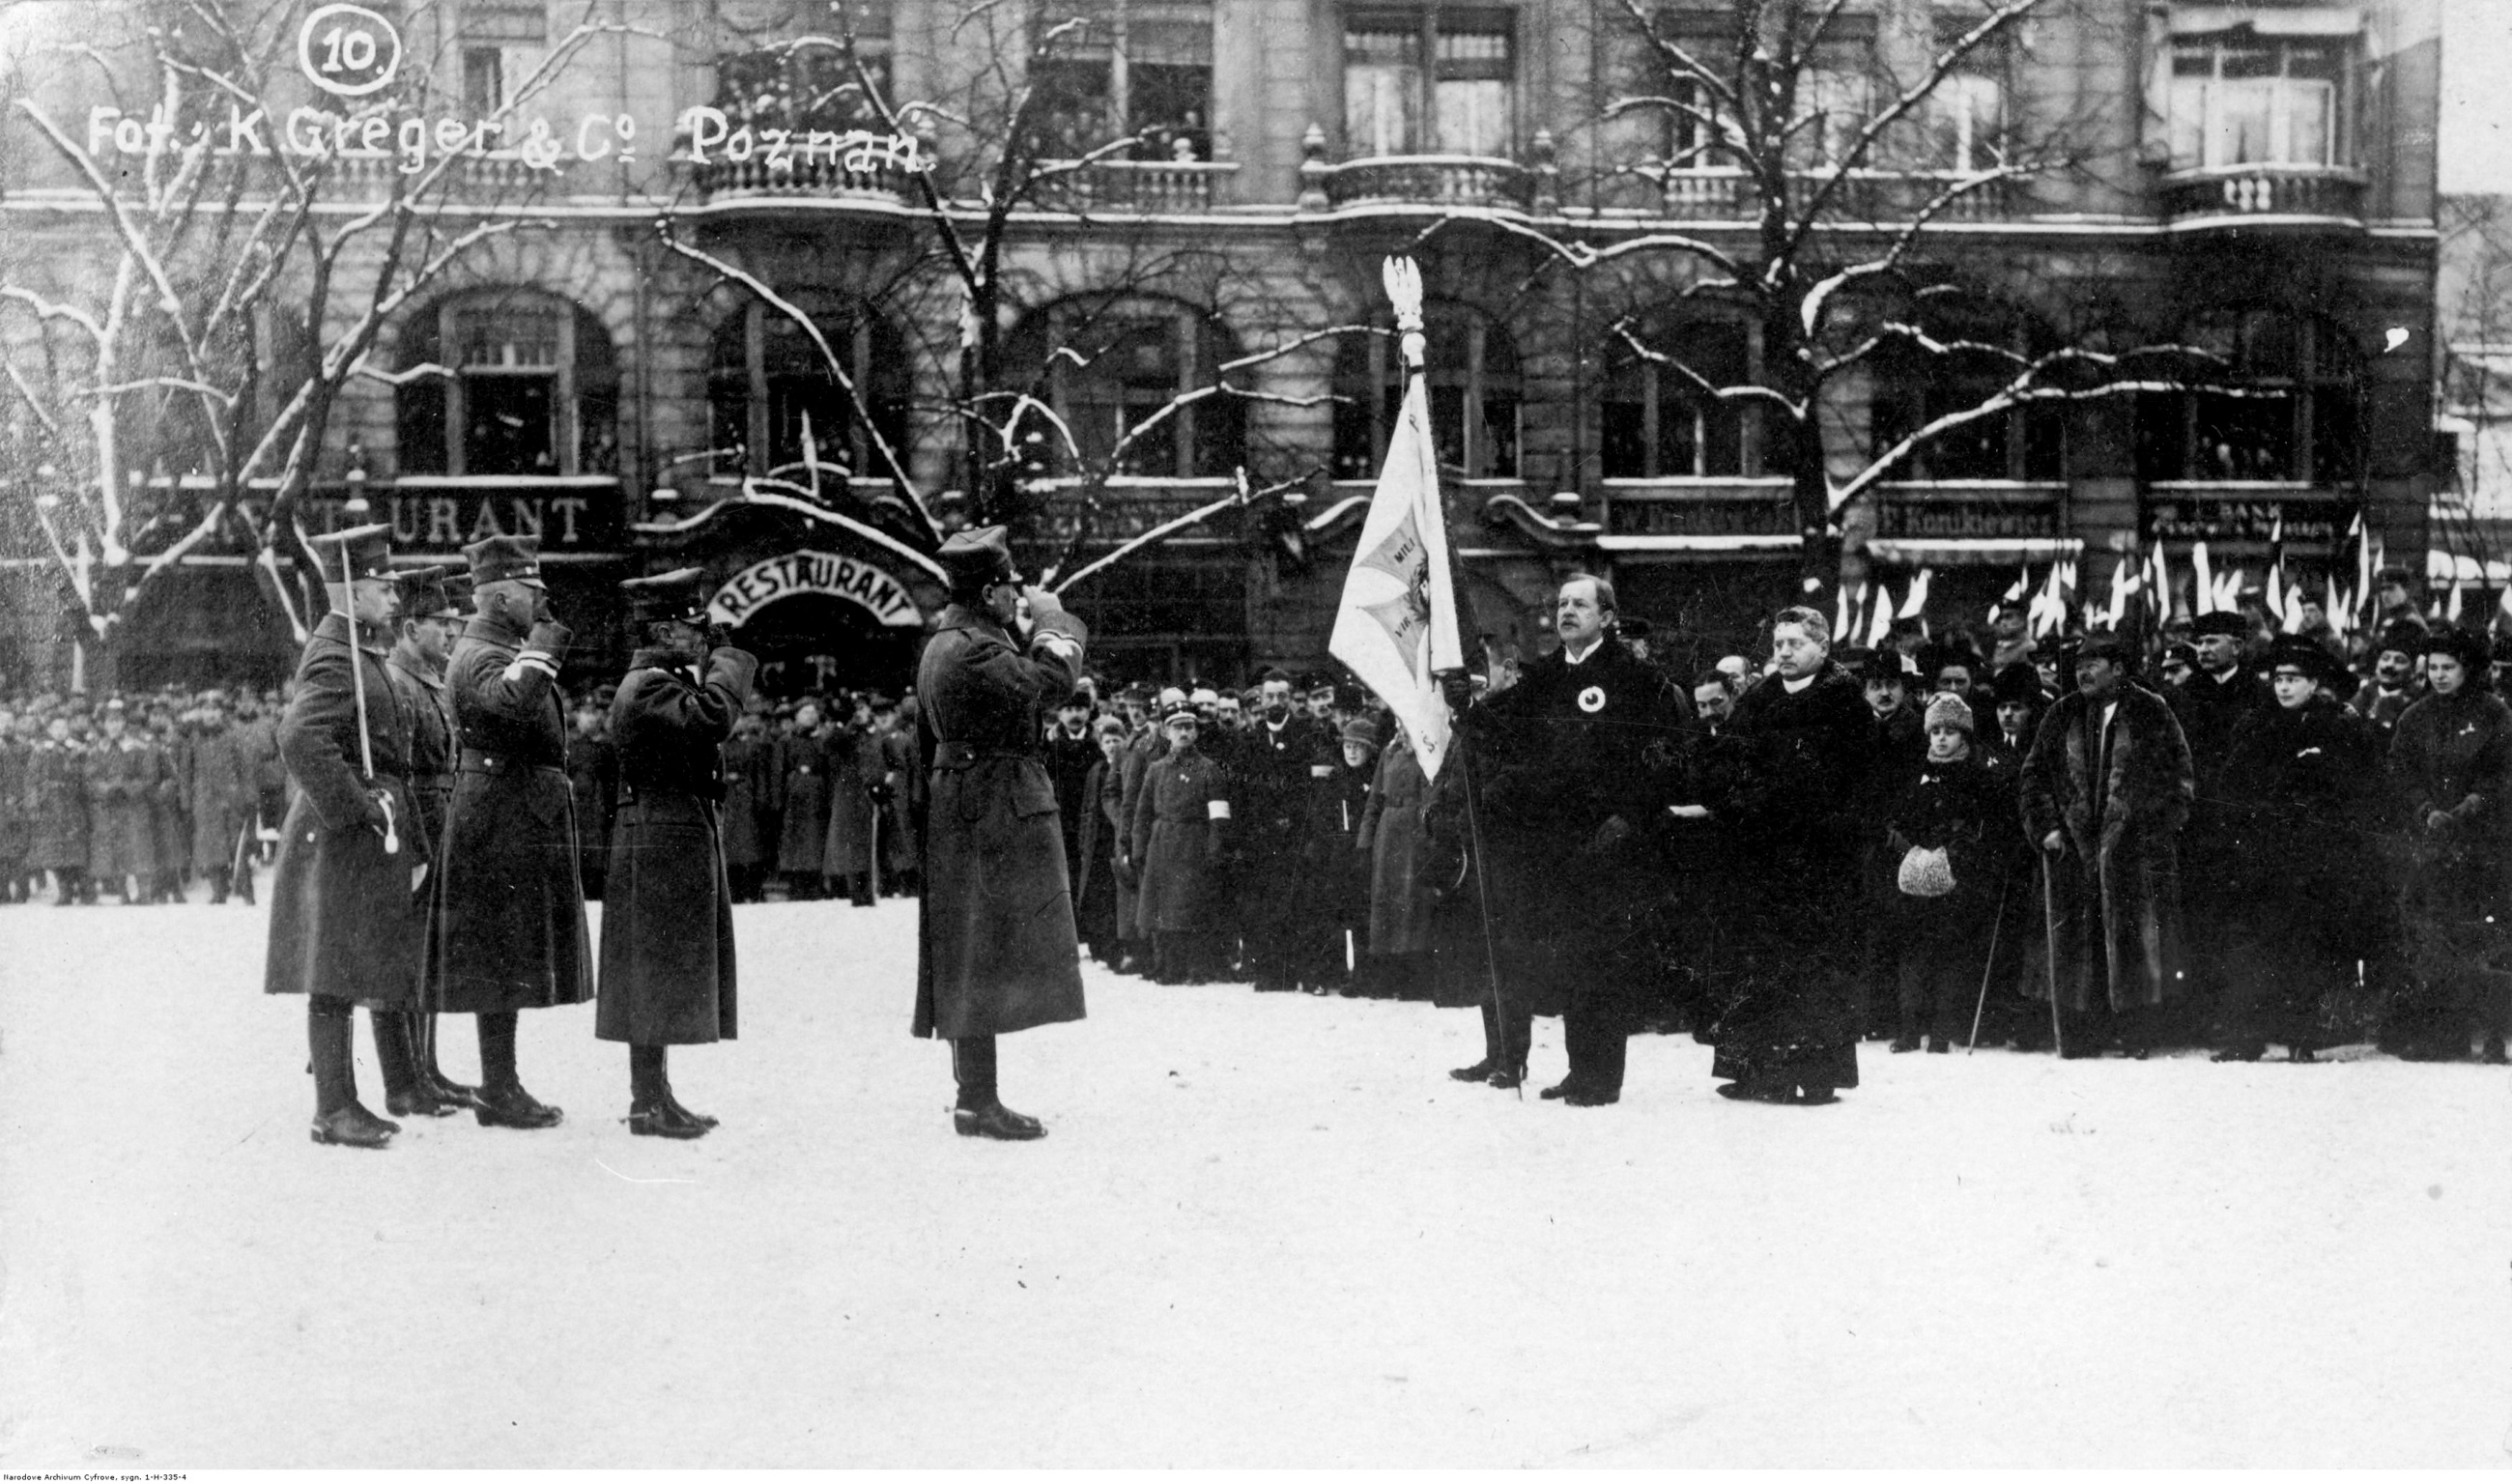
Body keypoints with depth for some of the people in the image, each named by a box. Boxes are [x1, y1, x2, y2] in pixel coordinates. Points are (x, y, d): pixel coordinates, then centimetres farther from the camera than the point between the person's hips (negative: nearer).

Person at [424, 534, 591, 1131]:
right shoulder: (478, 656, -15)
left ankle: (502, 1084, 19)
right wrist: (545, 642, -29)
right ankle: (498, 1093, -1)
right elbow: (512, 701, -37)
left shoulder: (510, 652, 17)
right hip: (501, 819, -10)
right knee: (502, 961, -6)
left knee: (509, 962, 13)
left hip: (526, 822, 10)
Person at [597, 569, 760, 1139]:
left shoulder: (669, 682, 17)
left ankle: (655, 1094, 19)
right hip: (661, 841, -10)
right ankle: (648, 1104, -2)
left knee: (667, 978, 13)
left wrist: (713, 670, 7)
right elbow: (711, 719, -31)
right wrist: (730, 665, -15)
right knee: (656, 973, -6)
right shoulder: (645, 688, -16)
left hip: (685, 839, 10)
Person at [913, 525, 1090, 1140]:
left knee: (973, 966, 13)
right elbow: (1050, 681, -20)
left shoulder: (946, 643, 16)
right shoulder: (971, 649, -17)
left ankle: (976, 1095, 19)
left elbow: (1020, 685, 20)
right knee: (983, 959, -8)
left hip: (968, 811, 11)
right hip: (993, 811, -11)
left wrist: (1042, 628, 14)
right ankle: (978, 1102, -6)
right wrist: (1050, 617, -5)